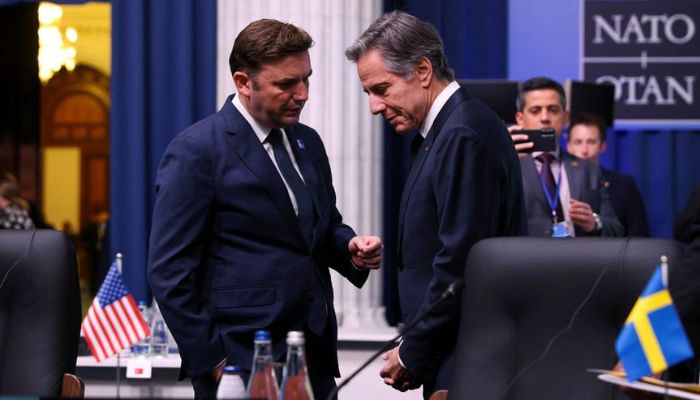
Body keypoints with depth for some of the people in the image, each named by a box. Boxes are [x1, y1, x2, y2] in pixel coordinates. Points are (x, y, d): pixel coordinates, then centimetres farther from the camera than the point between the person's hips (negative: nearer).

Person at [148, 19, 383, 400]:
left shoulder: (307, 142, 13)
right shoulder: (196, 151, -9)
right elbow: (170, 272, -11)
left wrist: (350, 247, 2)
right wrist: (210, 361, -13)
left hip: (315, 354, 7)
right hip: (240, 363, -6)